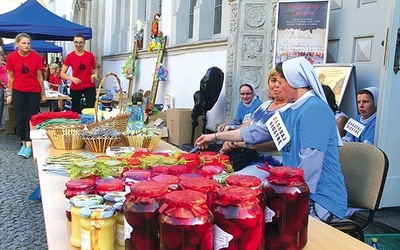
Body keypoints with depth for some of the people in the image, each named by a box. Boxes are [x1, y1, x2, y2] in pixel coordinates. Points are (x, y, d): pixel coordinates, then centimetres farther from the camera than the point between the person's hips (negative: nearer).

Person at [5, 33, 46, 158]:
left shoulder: (36, 56, -4)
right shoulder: (11, 57, -2)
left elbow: (39, 76, 2)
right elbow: (11, 77, 5)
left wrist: (43, 94, 5)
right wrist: (10, 94, 6)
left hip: (34, 92, -1)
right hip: (18, 92, 1)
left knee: (31, 118, -2)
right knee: (20, 118, 3)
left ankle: (28, 146, -2)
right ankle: (23, 143, 16)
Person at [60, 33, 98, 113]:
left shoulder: (90, 55, 1)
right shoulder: (70, 56, -1)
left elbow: (95, 68, 20)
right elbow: (62, 74, -1)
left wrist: (95, 75, -1)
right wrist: (72, 78, -19)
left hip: (89, 86, -1)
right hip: (75, 88, 1)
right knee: (75, 110, 9)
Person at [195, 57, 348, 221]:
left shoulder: (314, 109, -19)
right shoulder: (291, 112, 11)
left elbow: (310, 163, -25)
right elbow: (258, 133, 17)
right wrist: (216, 137, 20)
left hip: (322, 201, -8)